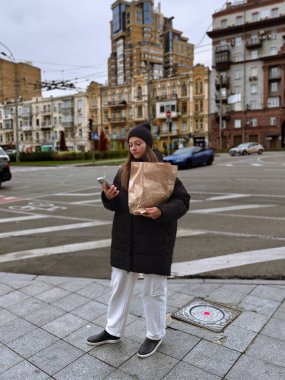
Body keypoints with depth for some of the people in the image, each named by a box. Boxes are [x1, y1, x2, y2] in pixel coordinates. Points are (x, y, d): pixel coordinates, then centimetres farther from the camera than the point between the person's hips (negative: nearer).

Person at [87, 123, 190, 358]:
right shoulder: (124, 171, 5)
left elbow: (183, 201, -10)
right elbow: (115, 205, 9)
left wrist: (162, 211, -27)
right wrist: (108, 197, -13)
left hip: (154, 240, -5)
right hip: (125, 239, 5)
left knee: (154, 290, 10)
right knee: (120, 286, 17)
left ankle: (155, 335, 33)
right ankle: (113, 331, 36)